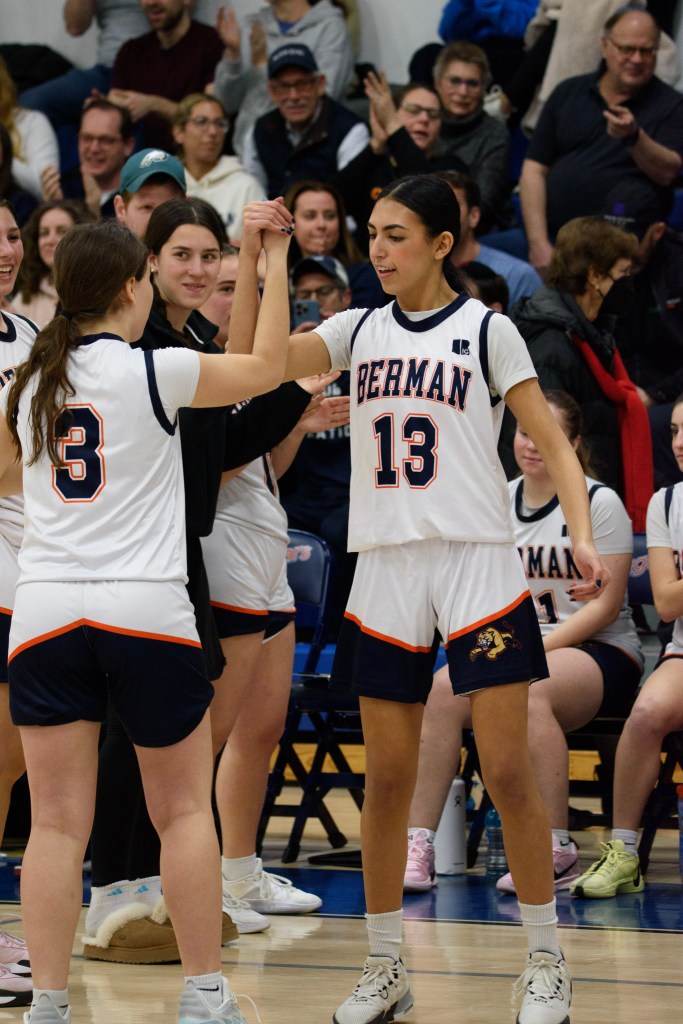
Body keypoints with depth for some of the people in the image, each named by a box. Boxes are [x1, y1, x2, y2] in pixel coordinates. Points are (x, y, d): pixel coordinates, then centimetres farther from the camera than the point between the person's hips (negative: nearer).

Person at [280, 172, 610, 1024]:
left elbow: (551, 442, 0)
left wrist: (582, 535, -14)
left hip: (476, 564, -3)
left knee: (508, 773, -5)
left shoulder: (486, 330, 1)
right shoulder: (359, 332, 11)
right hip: (385, 569, 3)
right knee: (387, 780, 5)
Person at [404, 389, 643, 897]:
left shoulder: (599, 502, -3)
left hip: (600, 653, -5)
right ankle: (419, 845, -29)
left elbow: (606, 604, -9)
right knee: (444, 688, -26)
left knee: (529, 692, -38)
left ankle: (557, 853, -31)